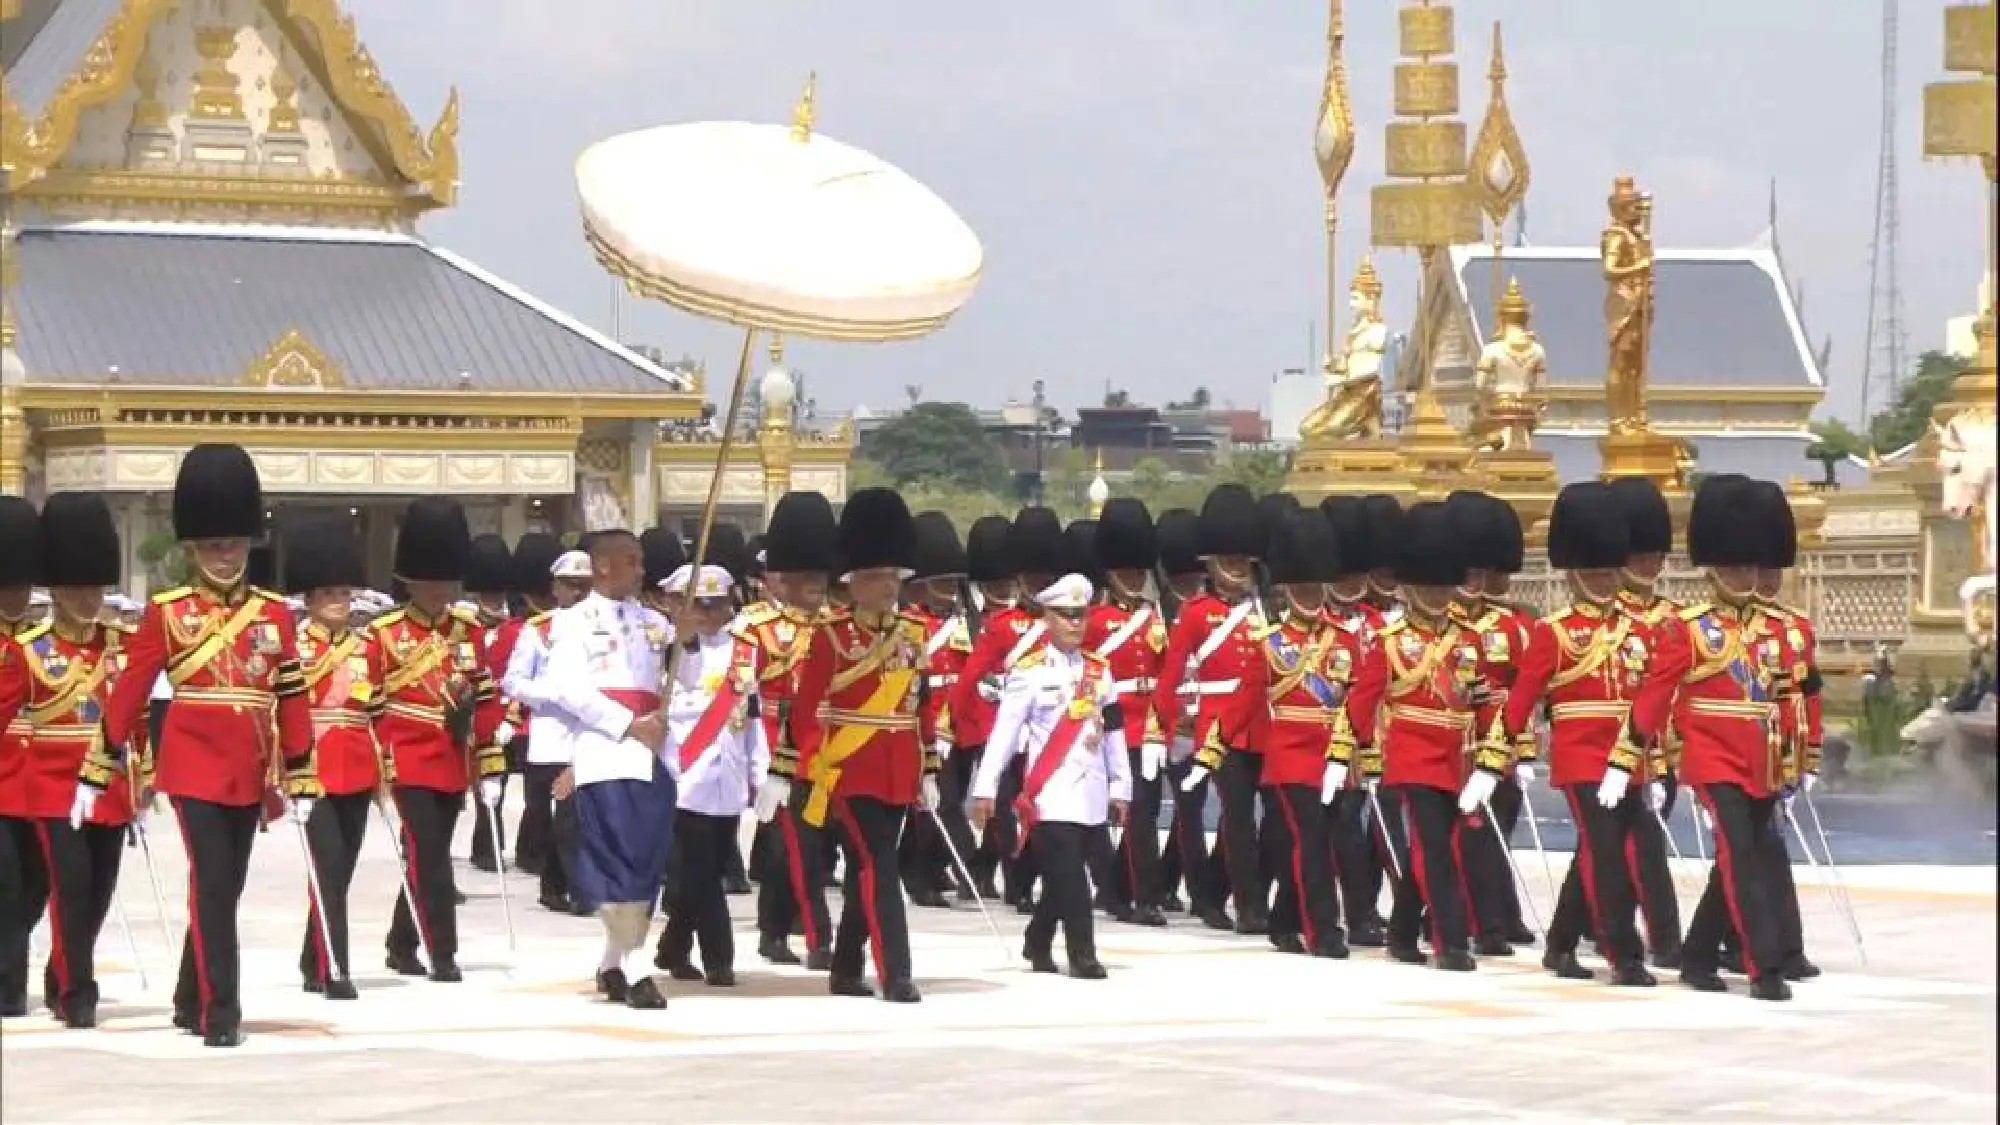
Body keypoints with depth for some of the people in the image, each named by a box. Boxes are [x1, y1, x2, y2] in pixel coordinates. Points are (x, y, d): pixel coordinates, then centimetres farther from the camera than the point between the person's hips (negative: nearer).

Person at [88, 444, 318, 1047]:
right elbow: (127, 695, -1)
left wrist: (300, 782, 5)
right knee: (212, 885, -11)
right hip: (194, 766, -4)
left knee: (225, 886, 12)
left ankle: (190, 1000, 28)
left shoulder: (274, 613, 6)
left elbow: (293, 700, 7)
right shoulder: (167, 612, -3)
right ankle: (219, 1013, -8)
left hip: (249, 773, 4)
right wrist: (95, 774, -2)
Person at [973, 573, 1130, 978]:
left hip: (1091, 793, 5)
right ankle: (1083, 955, -4)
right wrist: (985, 789, -9)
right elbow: (1004, 731, -6)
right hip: (1050, 793, -5)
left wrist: (1120, 788, 12)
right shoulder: (1029, 672, -4)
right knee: (1069, 876, -9)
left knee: (1063, 876, 12)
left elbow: (1113, 732, 15)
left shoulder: (1100, 672, 12)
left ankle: (1037, 945, 28)